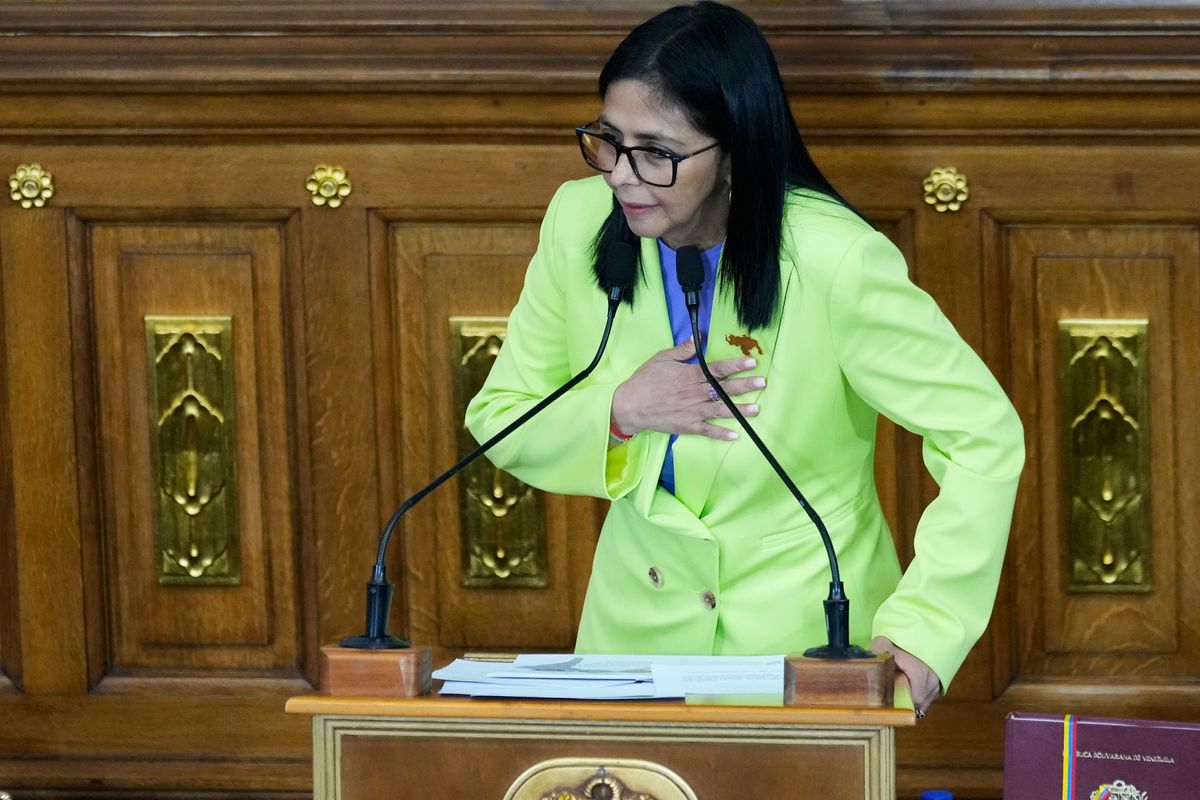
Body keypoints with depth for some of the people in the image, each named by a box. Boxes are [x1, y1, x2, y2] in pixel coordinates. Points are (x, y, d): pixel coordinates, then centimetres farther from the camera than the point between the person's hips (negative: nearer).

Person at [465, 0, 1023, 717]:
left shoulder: (837, 262, -19)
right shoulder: (581, 222, -6)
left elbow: (987, 436, -11)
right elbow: (498, 422, 5)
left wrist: (922, 628, -19)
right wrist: (620, 413, -15)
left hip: (802, 641, -3)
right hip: (636, 628, 3)